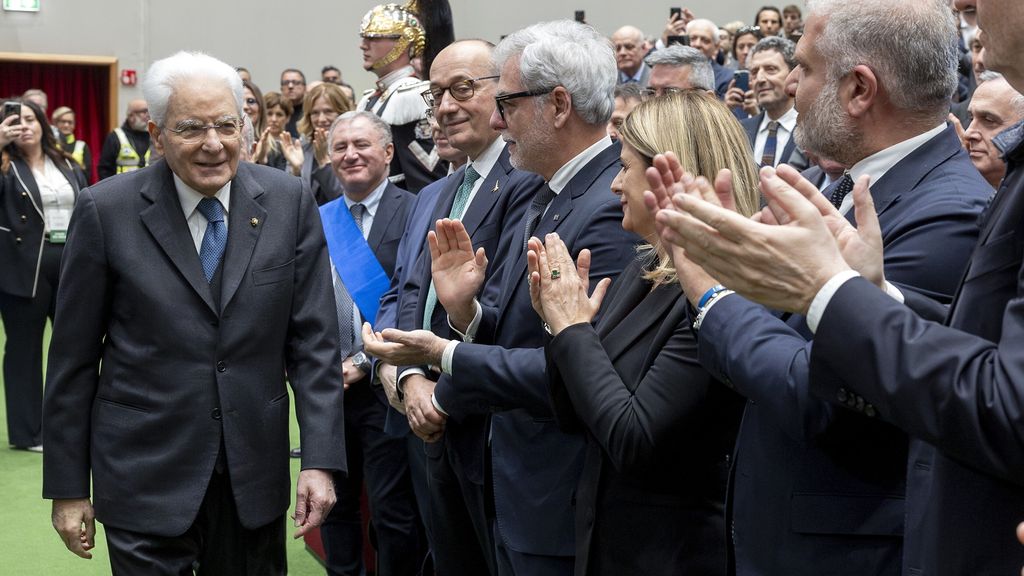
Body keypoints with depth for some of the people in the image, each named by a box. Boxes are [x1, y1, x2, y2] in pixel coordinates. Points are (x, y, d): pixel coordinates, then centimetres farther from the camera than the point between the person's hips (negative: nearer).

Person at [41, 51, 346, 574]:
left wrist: (321, 460, -9)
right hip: (146, 481, -2)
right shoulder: (105, 211, -7)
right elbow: (73, 358, -2)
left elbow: (313, 340, -2)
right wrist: (67, 487, 0)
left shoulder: (289, 202, -2)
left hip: (255, 475, 2)